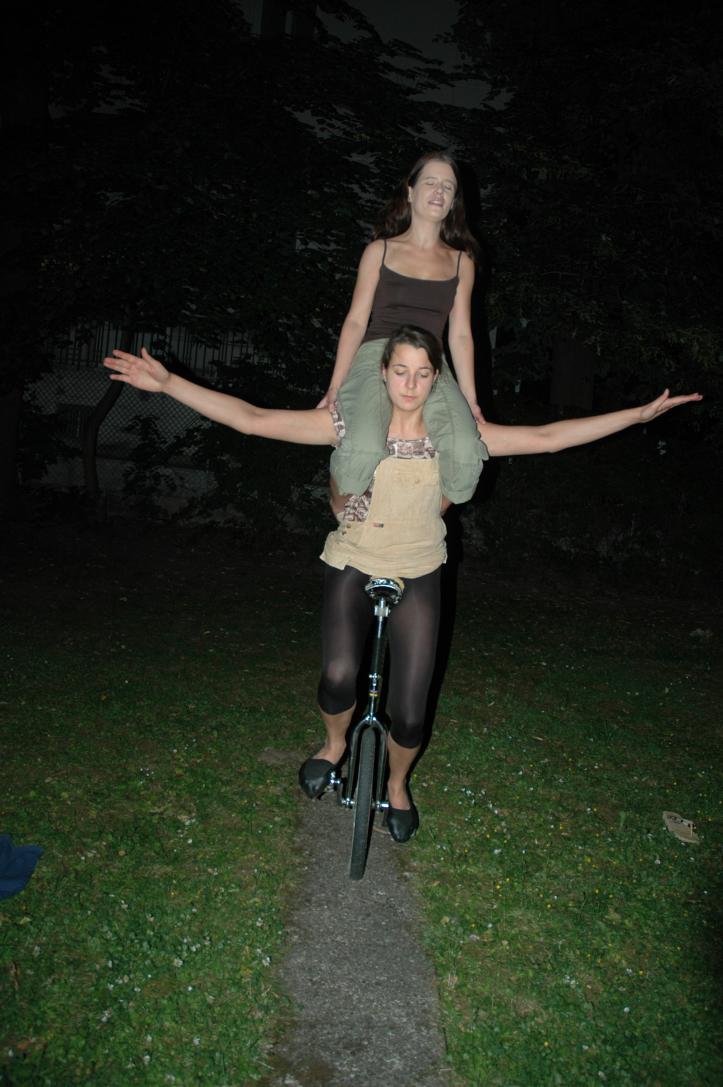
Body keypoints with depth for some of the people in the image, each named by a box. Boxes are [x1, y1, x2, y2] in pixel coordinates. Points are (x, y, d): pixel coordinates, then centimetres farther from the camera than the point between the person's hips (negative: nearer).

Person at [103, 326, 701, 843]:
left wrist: (638, 413, -8)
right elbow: (250, 418, -16)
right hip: (352, 565, -1)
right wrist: (168, 382, -25)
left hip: (418, 576, 1)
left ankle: (397, 784, 35)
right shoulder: (349, 424, -11)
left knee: (408, 714, -2)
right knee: (339, 678, -27)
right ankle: (334, 744, 11)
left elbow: (546, 437, -6)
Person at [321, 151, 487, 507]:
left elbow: (460, 334, 15)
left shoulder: (460, 262, 18)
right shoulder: (380, 251, 11)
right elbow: (356, 321, 6)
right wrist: (334, 387, -4)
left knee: (466, 456, -30)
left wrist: (471, 400, 8)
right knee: (364, 451, -36)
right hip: (375, 357, -2)